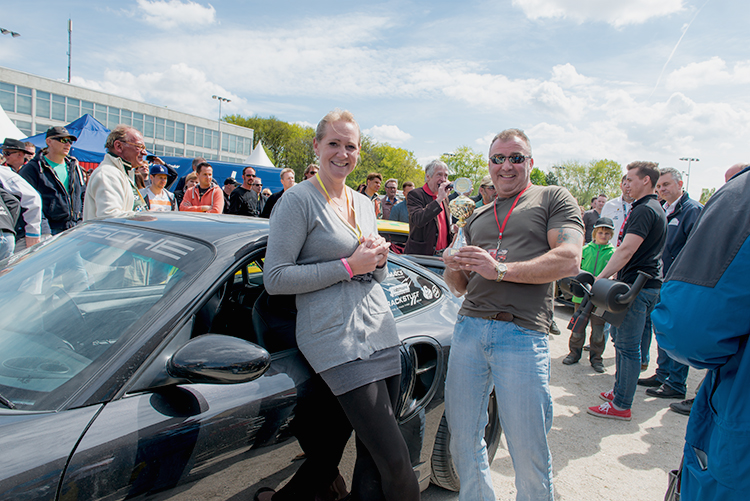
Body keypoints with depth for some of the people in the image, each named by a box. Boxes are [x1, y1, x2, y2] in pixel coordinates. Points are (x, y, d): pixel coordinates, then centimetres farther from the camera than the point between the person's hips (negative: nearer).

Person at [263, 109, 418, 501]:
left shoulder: (364, 203, 17)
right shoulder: (298, 200, -4)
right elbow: (275, 279, -12)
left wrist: (379, 259, 0)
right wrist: (349, 266, -14)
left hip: (380, 330, 7)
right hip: (336, 339, -7)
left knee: (372, 456, 11)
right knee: (395, 461, -7)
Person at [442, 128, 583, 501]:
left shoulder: (554, 199, 8)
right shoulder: (478, 218, 23)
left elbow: (569, 260, -8)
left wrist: (501, 269, -16)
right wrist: (453, 269, 0)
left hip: (522, 334, -5)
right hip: (469, 327, 5)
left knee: (529, 453, 1)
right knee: (463, 439, 10)